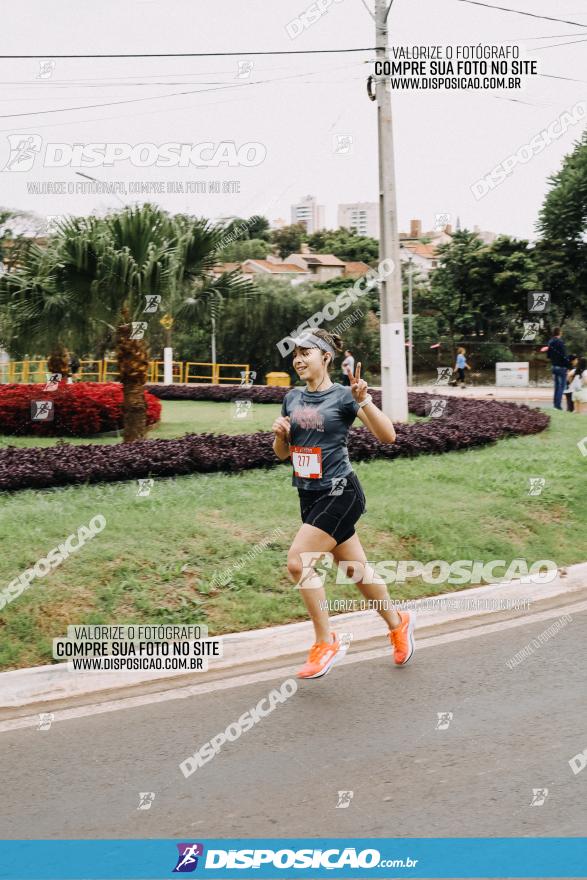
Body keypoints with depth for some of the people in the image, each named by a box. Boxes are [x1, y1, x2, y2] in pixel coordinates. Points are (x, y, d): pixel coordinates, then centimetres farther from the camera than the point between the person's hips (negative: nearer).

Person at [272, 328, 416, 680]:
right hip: (309, 495, 7)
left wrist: (364, 401, -28)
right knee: (355, 568, 15)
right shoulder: (293, 399, 9)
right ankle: (398, 622, 37)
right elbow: (282, 453, 17)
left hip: (339, 493, -7)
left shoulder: (343, 396, -9)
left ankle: (326, 643, -2)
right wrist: (280, 434, -5)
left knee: (299, 562, -16)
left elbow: (388, 436, -16)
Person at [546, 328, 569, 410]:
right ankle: (558, 404, -7)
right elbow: (564, 355, -20)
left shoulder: (550, 342, 6)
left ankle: (556, 404, 19)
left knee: (557, 386, 16)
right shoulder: (560, 342, -18)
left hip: (554, 366, 8)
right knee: (561, 386, -2)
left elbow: (548, 355, 13)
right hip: (561, 366, -8)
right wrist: (568, 364, -10)